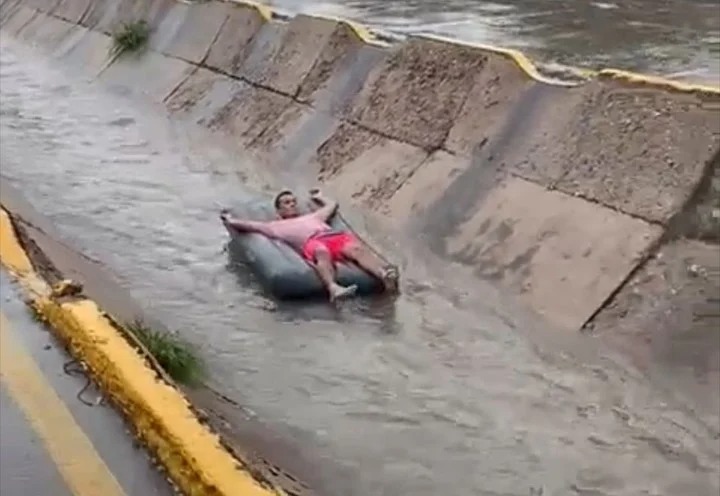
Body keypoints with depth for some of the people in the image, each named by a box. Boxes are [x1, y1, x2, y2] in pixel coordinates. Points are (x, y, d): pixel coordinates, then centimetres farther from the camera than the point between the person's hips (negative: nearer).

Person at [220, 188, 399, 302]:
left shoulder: (313, 217, 44)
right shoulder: (277, 226, 32)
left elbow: (332, 205, 59)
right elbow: (248, 225, 30)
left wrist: (319, 197, 74)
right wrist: (230, 220, 43)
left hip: (337, 235, 4)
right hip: (312, 242, -4)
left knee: (357, 248, -31)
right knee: (323, 253, -42)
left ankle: (385, 273, -62)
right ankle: (333, 287, -72)